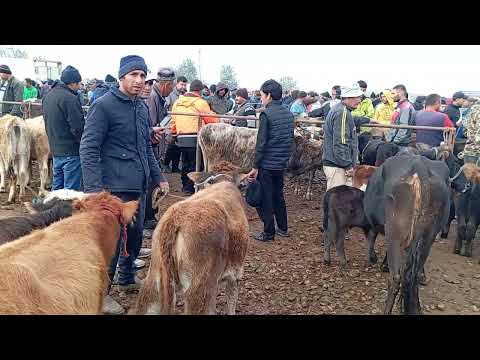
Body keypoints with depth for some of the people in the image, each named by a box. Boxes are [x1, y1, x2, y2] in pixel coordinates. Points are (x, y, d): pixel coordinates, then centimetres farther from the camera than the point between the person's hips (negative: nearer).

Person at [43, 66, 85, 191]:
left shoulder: (48, 96, 12)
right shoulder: (70, 98, -17)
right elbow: (78, 127, -20)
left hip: (55, 150, 9)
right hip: (71, 151, -9)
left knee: (57, 187, 18)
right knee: (71, 190, -3)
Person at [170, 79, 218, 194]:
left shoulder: (177, 102, 10)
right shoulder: (201, 103, -9)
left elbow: (173, 121, 13)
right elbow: (212, 120, -3)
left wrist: (174, 134, 24)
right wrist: (220, 120, 17)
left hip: (181, 138, 6)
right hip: (195, 138, -6)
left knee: (185, 163, 18)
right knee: (195, 164, 4)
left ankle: (185, 186, 27)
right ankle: (190, 188, 6)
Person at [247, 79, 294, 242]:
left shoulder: (266, 114, -14)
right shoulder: (288, 114, 7)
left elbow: (261, 143, -16)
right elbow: (290, 139, 13)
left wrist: (255, 167, -11)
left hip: (267, 164, -7)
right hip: (282, 163, 7)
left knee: (265, 199, 3)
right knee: (278, 195, 20)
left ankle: (268, 233, 8)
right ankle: (283, 228, 28)